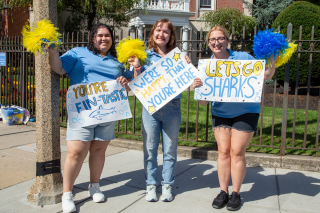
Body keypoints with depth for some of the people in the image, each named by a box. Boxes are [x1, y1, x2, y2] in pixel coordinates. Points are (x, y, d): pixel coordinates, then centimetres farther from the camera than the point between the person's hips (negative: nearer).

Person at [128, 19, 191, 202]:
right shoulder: (145, 56, 6)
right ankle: (151, 185, 21)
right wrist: (136, 67, -9)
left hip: (172, 108, 0)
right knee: (150, 149, 6)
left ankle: (167, 185, 22)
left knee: (170, 149, 8)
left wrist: (188, 66, -10)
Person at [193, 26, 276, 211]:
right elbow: (204, 102, -3)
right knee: (223, 152, 3)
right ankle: (223, 192, 18)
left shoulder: (242, 58, -9)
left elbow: (266, 76, -4)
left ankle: (236, 194, 14)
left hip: (246, 112, -3)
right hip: (220, 113, 3)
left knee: (237, 152, -1)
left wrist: (273, 62, -23)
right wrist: (197, 87, -23)